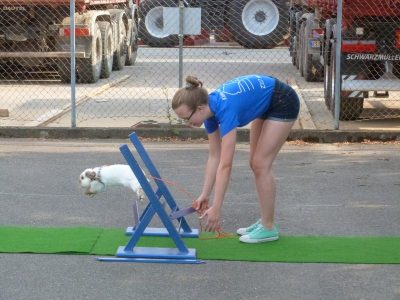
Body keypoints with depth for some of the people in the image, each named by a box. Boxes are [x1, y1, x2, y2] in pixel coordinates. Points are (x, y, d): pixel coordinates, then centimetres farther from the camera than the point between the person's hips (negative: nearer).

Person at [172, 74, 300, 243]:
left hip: (283, 103, -8)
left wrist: (216, 209, -33)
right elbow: (214, 157, 0)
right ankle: (265, 221, 17)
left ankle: (268, 228, 0)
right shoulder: (210, 109, -9)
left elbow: (225, 165, -34)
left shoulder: (225, 109, -33)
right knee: (256, 163, 8)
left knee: (261, 164, -8)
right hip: (266, 105, 8)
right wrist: (204, 195, -2)